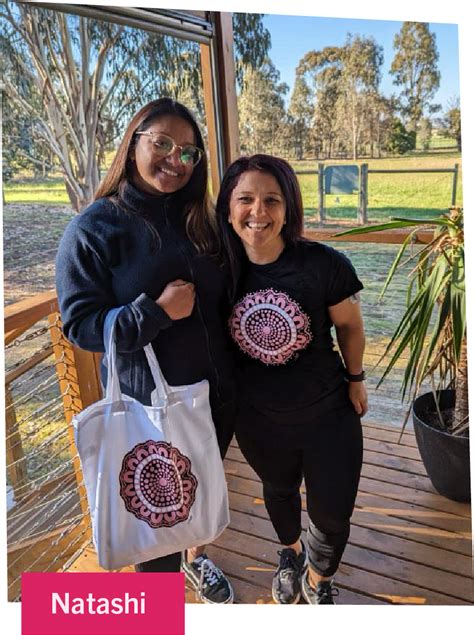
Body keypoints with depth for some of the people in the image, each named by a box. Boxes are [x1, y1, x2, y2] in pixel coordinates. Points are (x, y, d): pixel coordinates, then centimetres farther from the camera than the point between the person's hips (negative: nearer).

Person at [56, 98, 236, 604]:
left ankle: (197, 556, 56)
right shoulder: (94, 228, -13)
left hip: (215, 394, 5)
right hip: (148, 404, -5)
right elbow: (80, 324, -16)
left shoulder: (197, 221, 3)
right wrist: (157, 312, -27)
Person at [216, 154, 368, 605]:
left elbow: (349, 325, -6)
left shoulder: (325, 265, -23)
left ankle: (318, 581, 48)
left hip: (328, 413, -2)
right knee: (279, 490, 28)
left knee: (332, 515, 12)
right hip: (258, 419, 2)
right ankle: (291, 552, 63)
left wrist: (354, 378, 5)